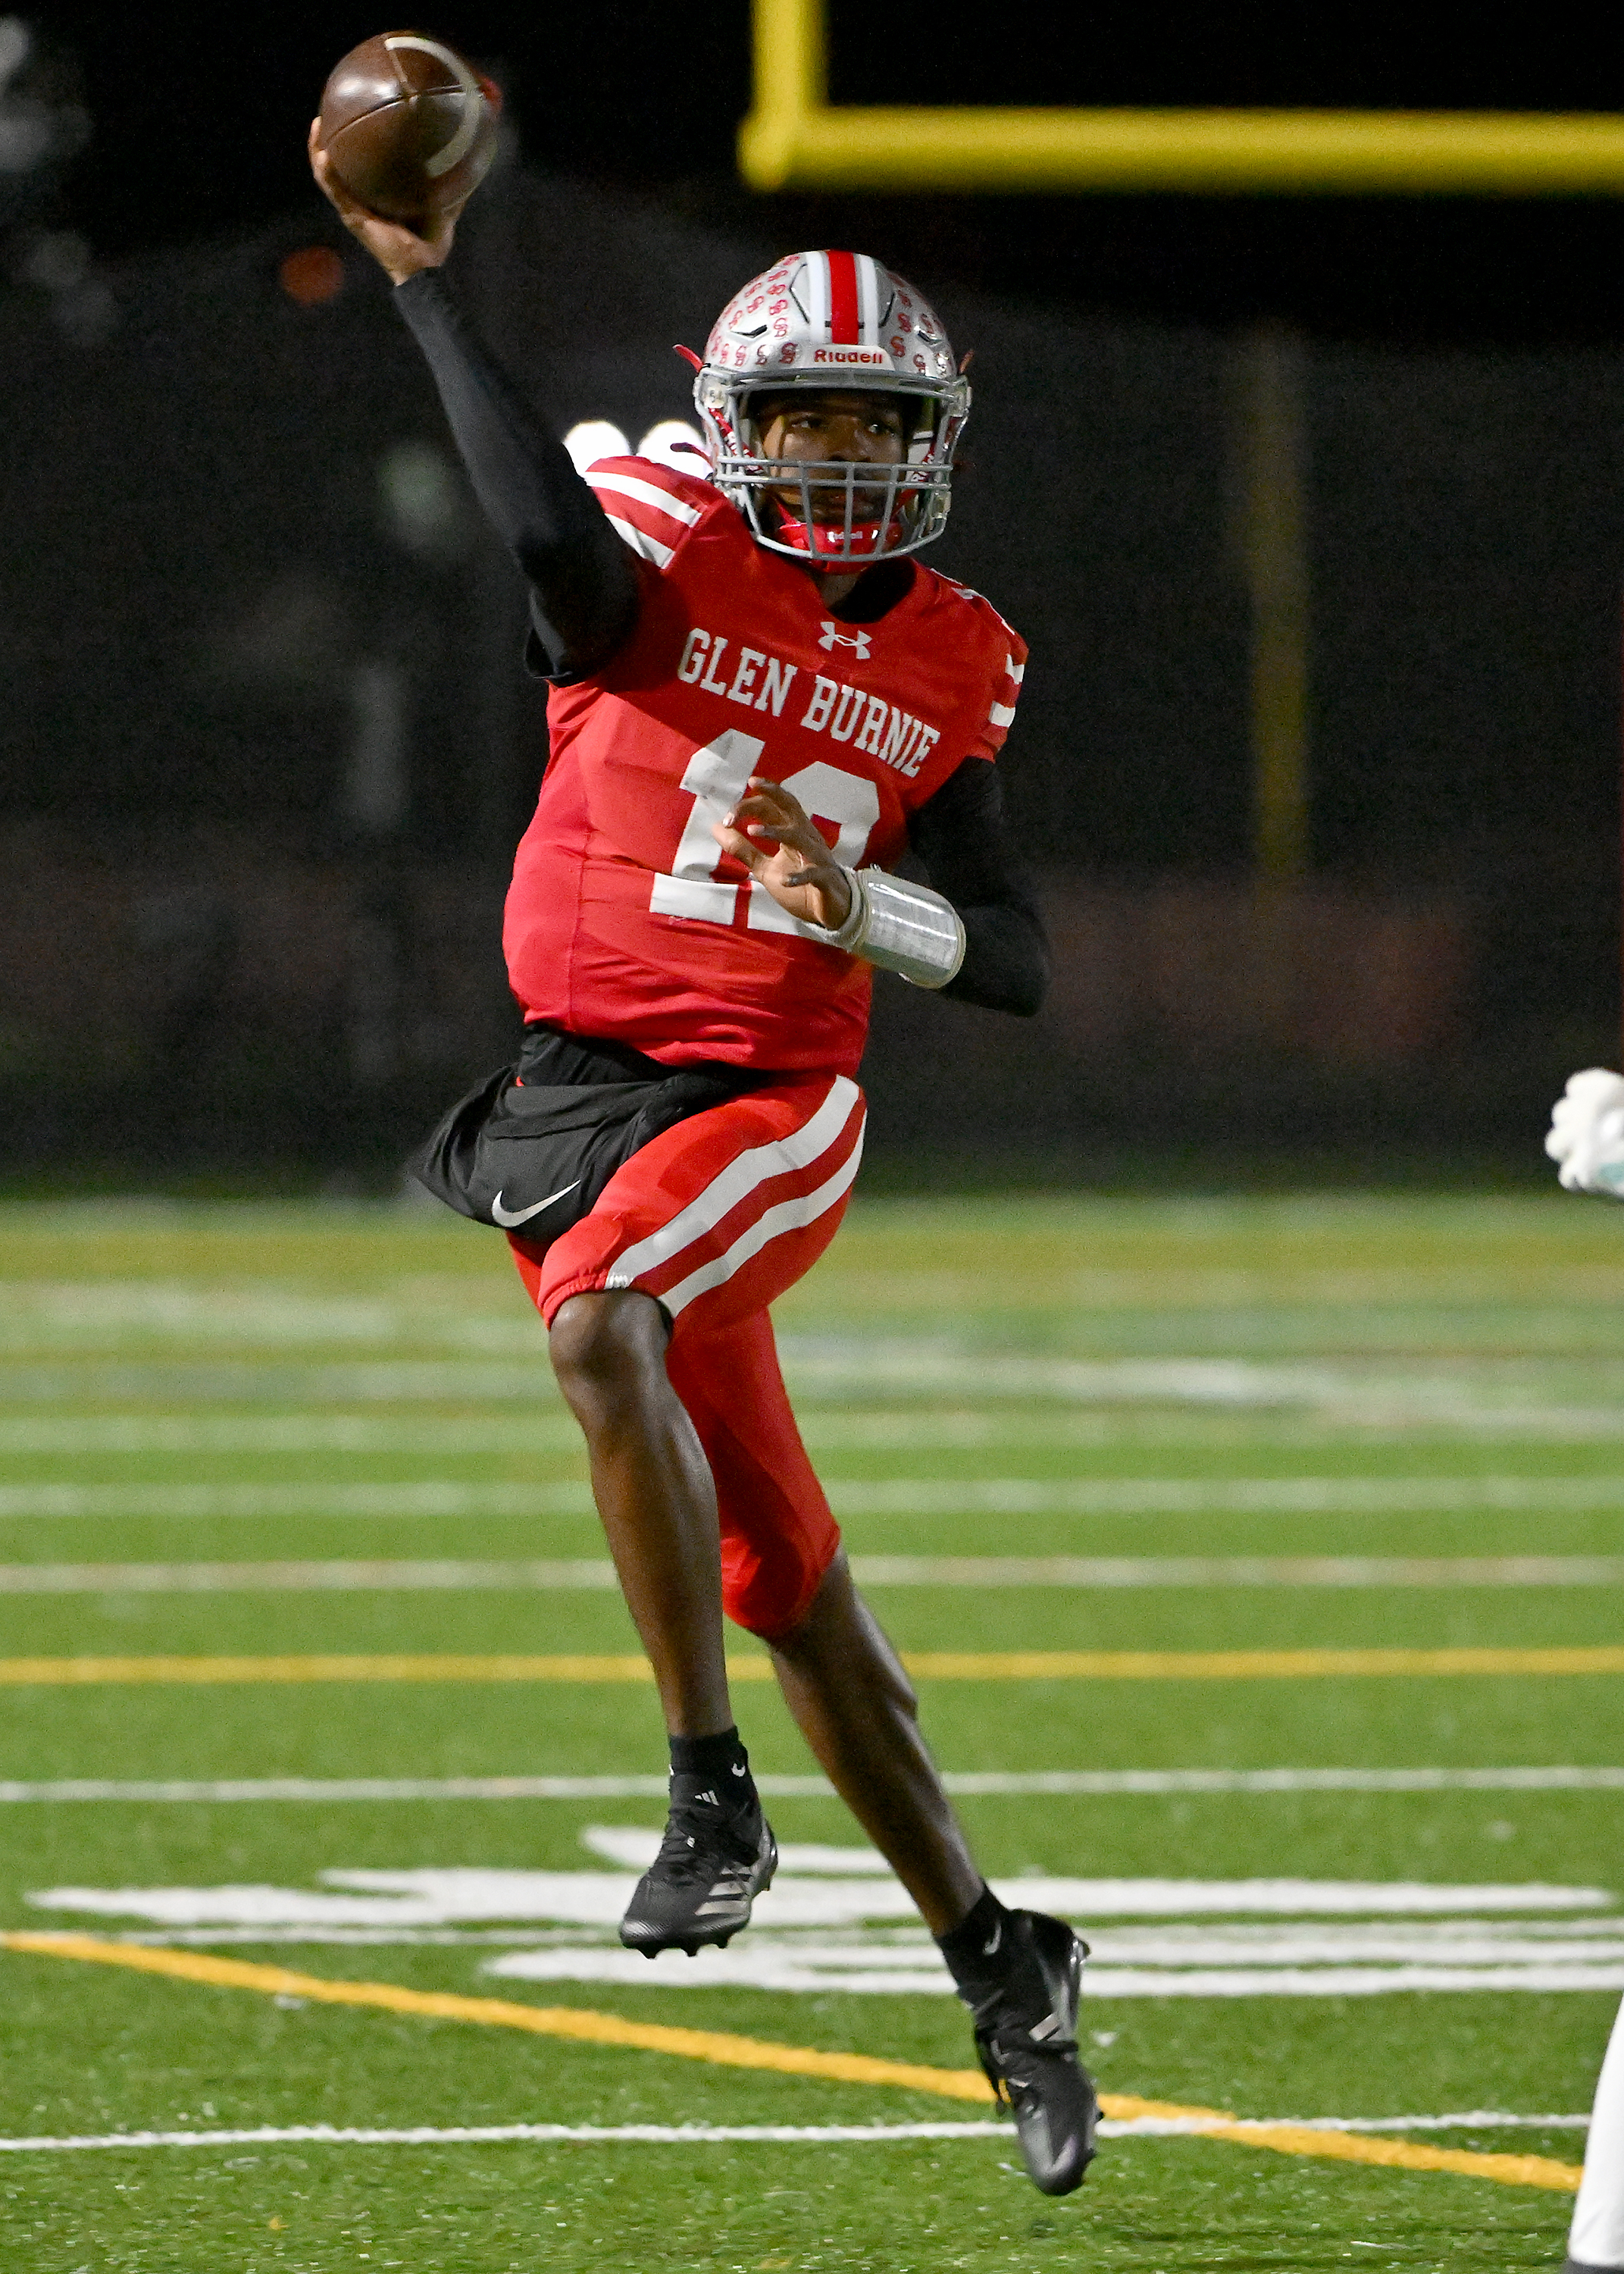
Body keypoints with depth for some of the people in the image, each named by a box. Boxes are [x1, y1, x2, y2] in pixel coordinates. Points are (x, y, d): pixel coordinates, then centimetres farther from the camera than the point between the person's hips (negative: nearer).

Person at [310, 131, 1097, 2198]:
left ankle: (712, 1793, -28)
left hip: (770, 1104, -1)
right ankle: (991, 1961, 18)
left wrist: (863, 906, -12)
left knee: (600, 1329, -34)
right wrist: (424, 290, -27)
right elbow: (556, 534, -25)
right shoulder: (660, 570, 0)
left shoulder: (946, 673, 7)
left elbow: (1020, 965, 7)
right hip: (577, 1083, 1)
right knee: (778, 1574, 6)